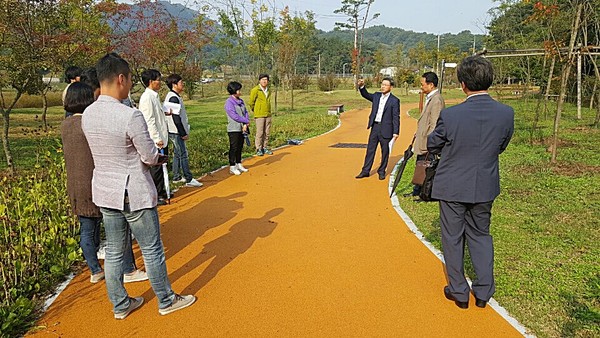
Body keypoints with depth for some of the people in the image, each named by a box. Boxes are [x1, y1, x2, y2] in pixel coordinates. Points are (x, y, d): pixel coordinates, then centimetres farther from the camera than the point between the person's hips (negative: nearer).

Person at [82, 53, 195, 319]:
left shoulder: (87, 115, 0)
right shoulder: (131, 116, -23)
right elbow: (151, 157, -17)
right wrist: (159, 156, 7)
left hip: (104, 192, 7)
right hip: (134, 194, -7)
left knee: (114, 252, 17)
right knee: (152, 251, 9)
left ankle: (120, 305, 33)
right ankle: (166, 301, 26)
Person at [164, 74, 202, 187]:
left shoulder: (173, 96, 14)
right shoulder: (174, 98, -17)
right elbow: (176, 118, -22)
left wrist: (184, 132, 17)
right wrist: (183, 133, -18)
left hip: (176, 132, 10)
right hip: (176, 132, -10)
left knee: (177, 154, 15)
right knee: (183, 154, -7)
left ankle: (177, 177, 23)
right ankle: (189, 179, -3)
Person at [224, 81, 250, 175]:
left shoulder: (241, 101, 11)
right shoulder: (229, 102, -13)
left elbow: (245, 112, 8)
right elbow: (235, 116, -19)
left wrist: (245, 124, -8)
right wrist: (247, 121, -11)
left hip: (242, 129, 7)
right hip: (233, 129, -7)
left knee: (240, 147, 14)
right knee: (234, 148, -1)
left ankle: (239, 165, 26)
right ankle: (232, 167, 7)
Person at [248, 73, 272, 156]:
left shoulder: (268, 91, 11)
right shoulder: (255, 90, -8)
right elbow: (251, 102, -3)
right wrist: (255, 110, 8)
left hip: (268, 115, 6)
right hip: (259, 115, -6)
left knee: (267, 133, 8)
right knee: (259, 133, -3)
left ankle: (264, 148, 18)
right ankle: (259, 149, 6)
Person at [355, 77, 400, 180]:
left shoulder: (394, 101, -7)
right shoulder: (377, 96, 9)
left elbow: (396, 117, -9)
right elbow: (366, 95, 17)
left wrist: (396, 132, -12)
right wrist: (361, 86, -4)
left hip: (386, 129, -5)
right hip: (374, 127, 5)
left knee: (385, 151, 6)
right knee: (370, 149, 8)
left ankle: (382, 171, 20)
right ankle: (365, 171, 14)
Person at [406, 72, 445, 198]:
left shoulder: (436, 100, -19)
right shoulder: (430, 98, 13)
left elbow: (434, 125, -22)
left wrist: (428, 144, -22)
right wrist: (418, 133, 21)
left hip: (429, 145, -10)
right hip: (422, 142, 10)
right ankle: (417, 191, 30)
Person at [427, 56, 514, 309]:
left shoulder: (450, 115, -21)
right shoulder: (506, 114, -11)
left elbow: (432, 146, -5)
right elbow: (501, 147, 5)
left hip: (452, 187, -3)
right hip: (485, 187, 4)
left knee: (453, 238, 13)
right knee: (480, 235, 21)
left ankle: (459, 293, 26)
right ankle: (483, 292, 28)